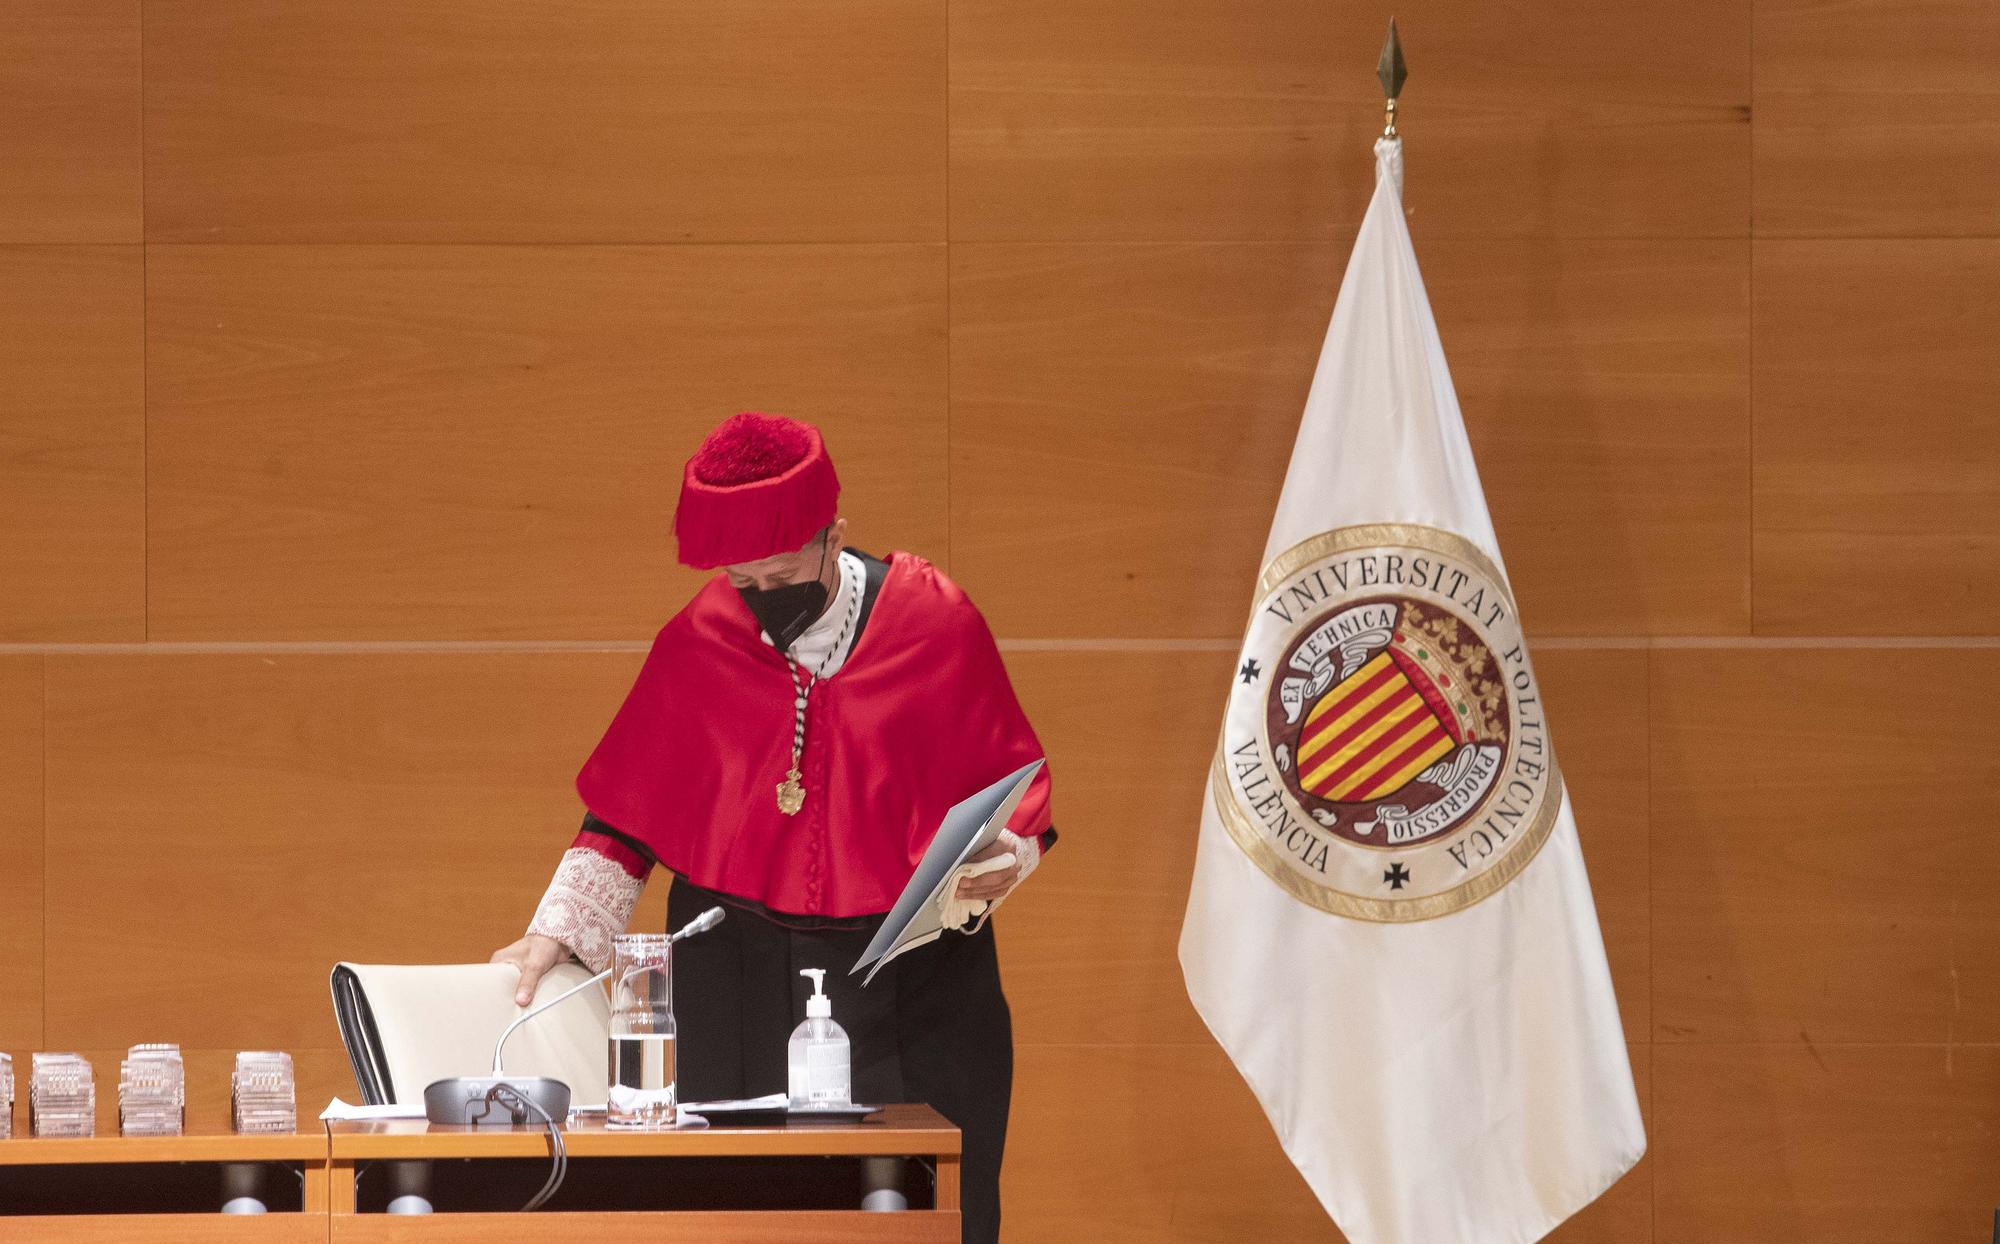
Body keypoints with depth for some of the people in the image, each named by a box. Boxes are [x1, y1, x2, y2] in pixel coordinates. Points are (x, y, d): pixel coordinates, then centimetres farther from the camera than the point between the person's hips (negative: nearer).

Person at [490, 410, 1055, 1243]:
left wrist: (996, 861, -16)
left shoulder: (934, 620, -3)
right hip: (742, 980, 1)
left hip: (917, 984, -1)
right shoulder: (698, 644, 1)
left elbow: (1011, 783, 4)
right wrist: (556, 933, -1)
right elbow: (626, 813, 8)